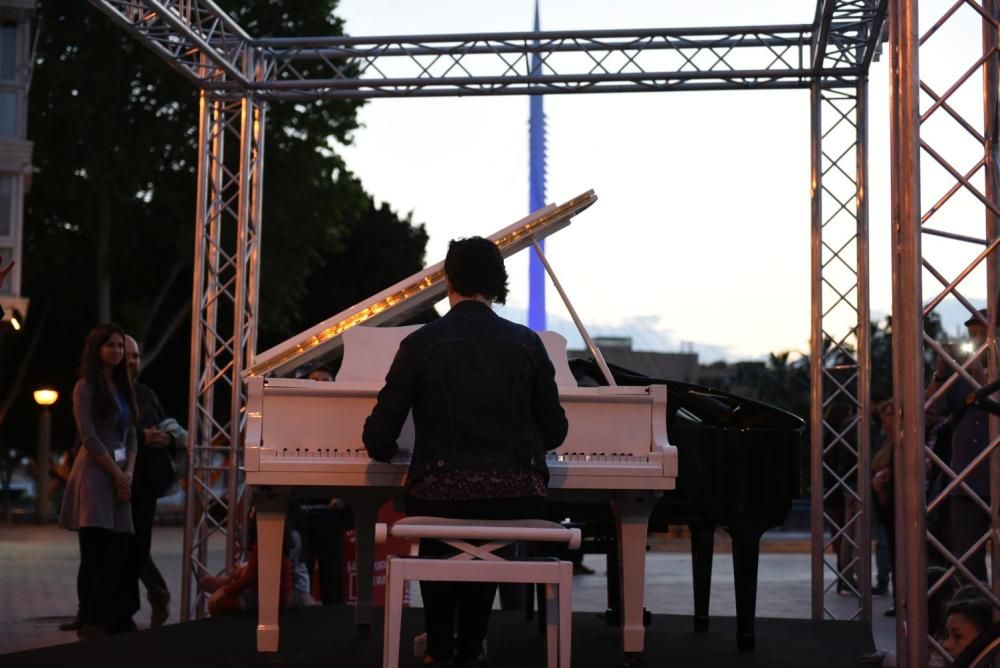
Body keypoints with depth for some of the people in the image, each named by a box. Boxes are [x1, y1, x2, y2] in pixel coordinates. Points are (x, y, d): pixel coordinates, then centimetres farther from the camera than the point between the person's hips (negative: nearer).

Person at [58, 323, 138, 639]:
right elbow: (89, 438, -11)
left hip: (119, 476, 7)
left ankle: (112, 624, 8)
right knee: (95, 555, -8)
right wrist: (117, 474, -10)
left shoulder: (122, 387, 17)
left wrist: (129, 473, -1)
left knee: (118, 555, 4)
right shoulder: (86, 387, -4)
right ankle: (90, 626, -5)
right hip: (95, 475, -7)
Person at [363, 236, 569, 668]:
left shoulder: (421, 342, -2)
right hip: (517, 499, 2)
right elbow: (555, 431, 10)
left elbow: (379, 439, -1)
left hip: (445, 495, -2)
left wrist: (384, 450, 23)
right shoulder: (527, 342, 5)